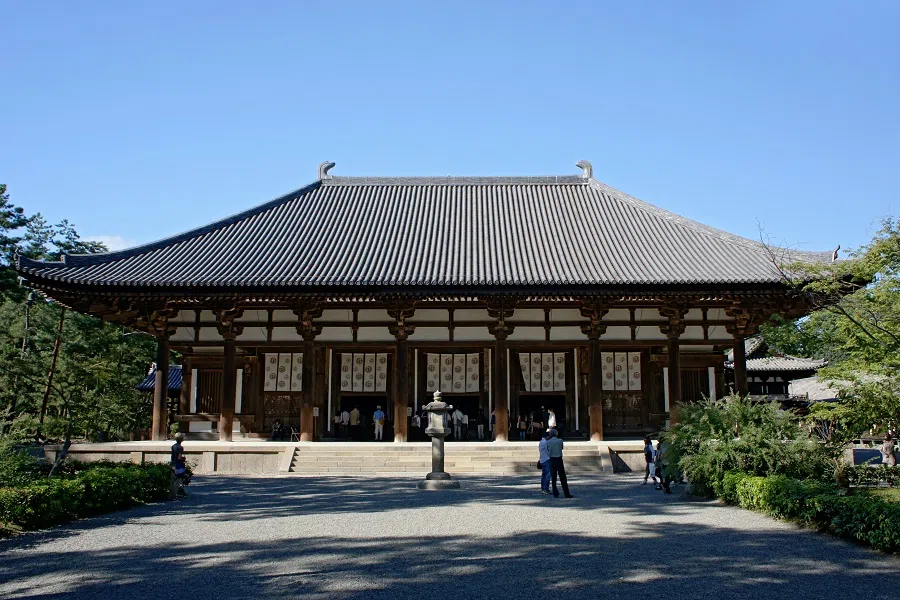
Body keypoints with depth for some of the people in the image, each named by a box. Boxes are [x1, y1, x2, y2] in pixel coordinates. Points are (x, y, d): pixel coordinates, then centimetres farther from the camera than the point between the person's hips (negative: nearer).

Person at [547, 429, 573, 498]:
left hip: (552, 460, 1)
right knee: (563, 478, 2)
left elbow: (548, 451, 7)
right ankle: (566, 494, 1)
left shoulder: (548, 442, -1)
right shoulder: (560, 441, -3)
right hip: (559, 460, -1)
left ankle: (555, 494, 8)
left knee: (553, 478, 8)